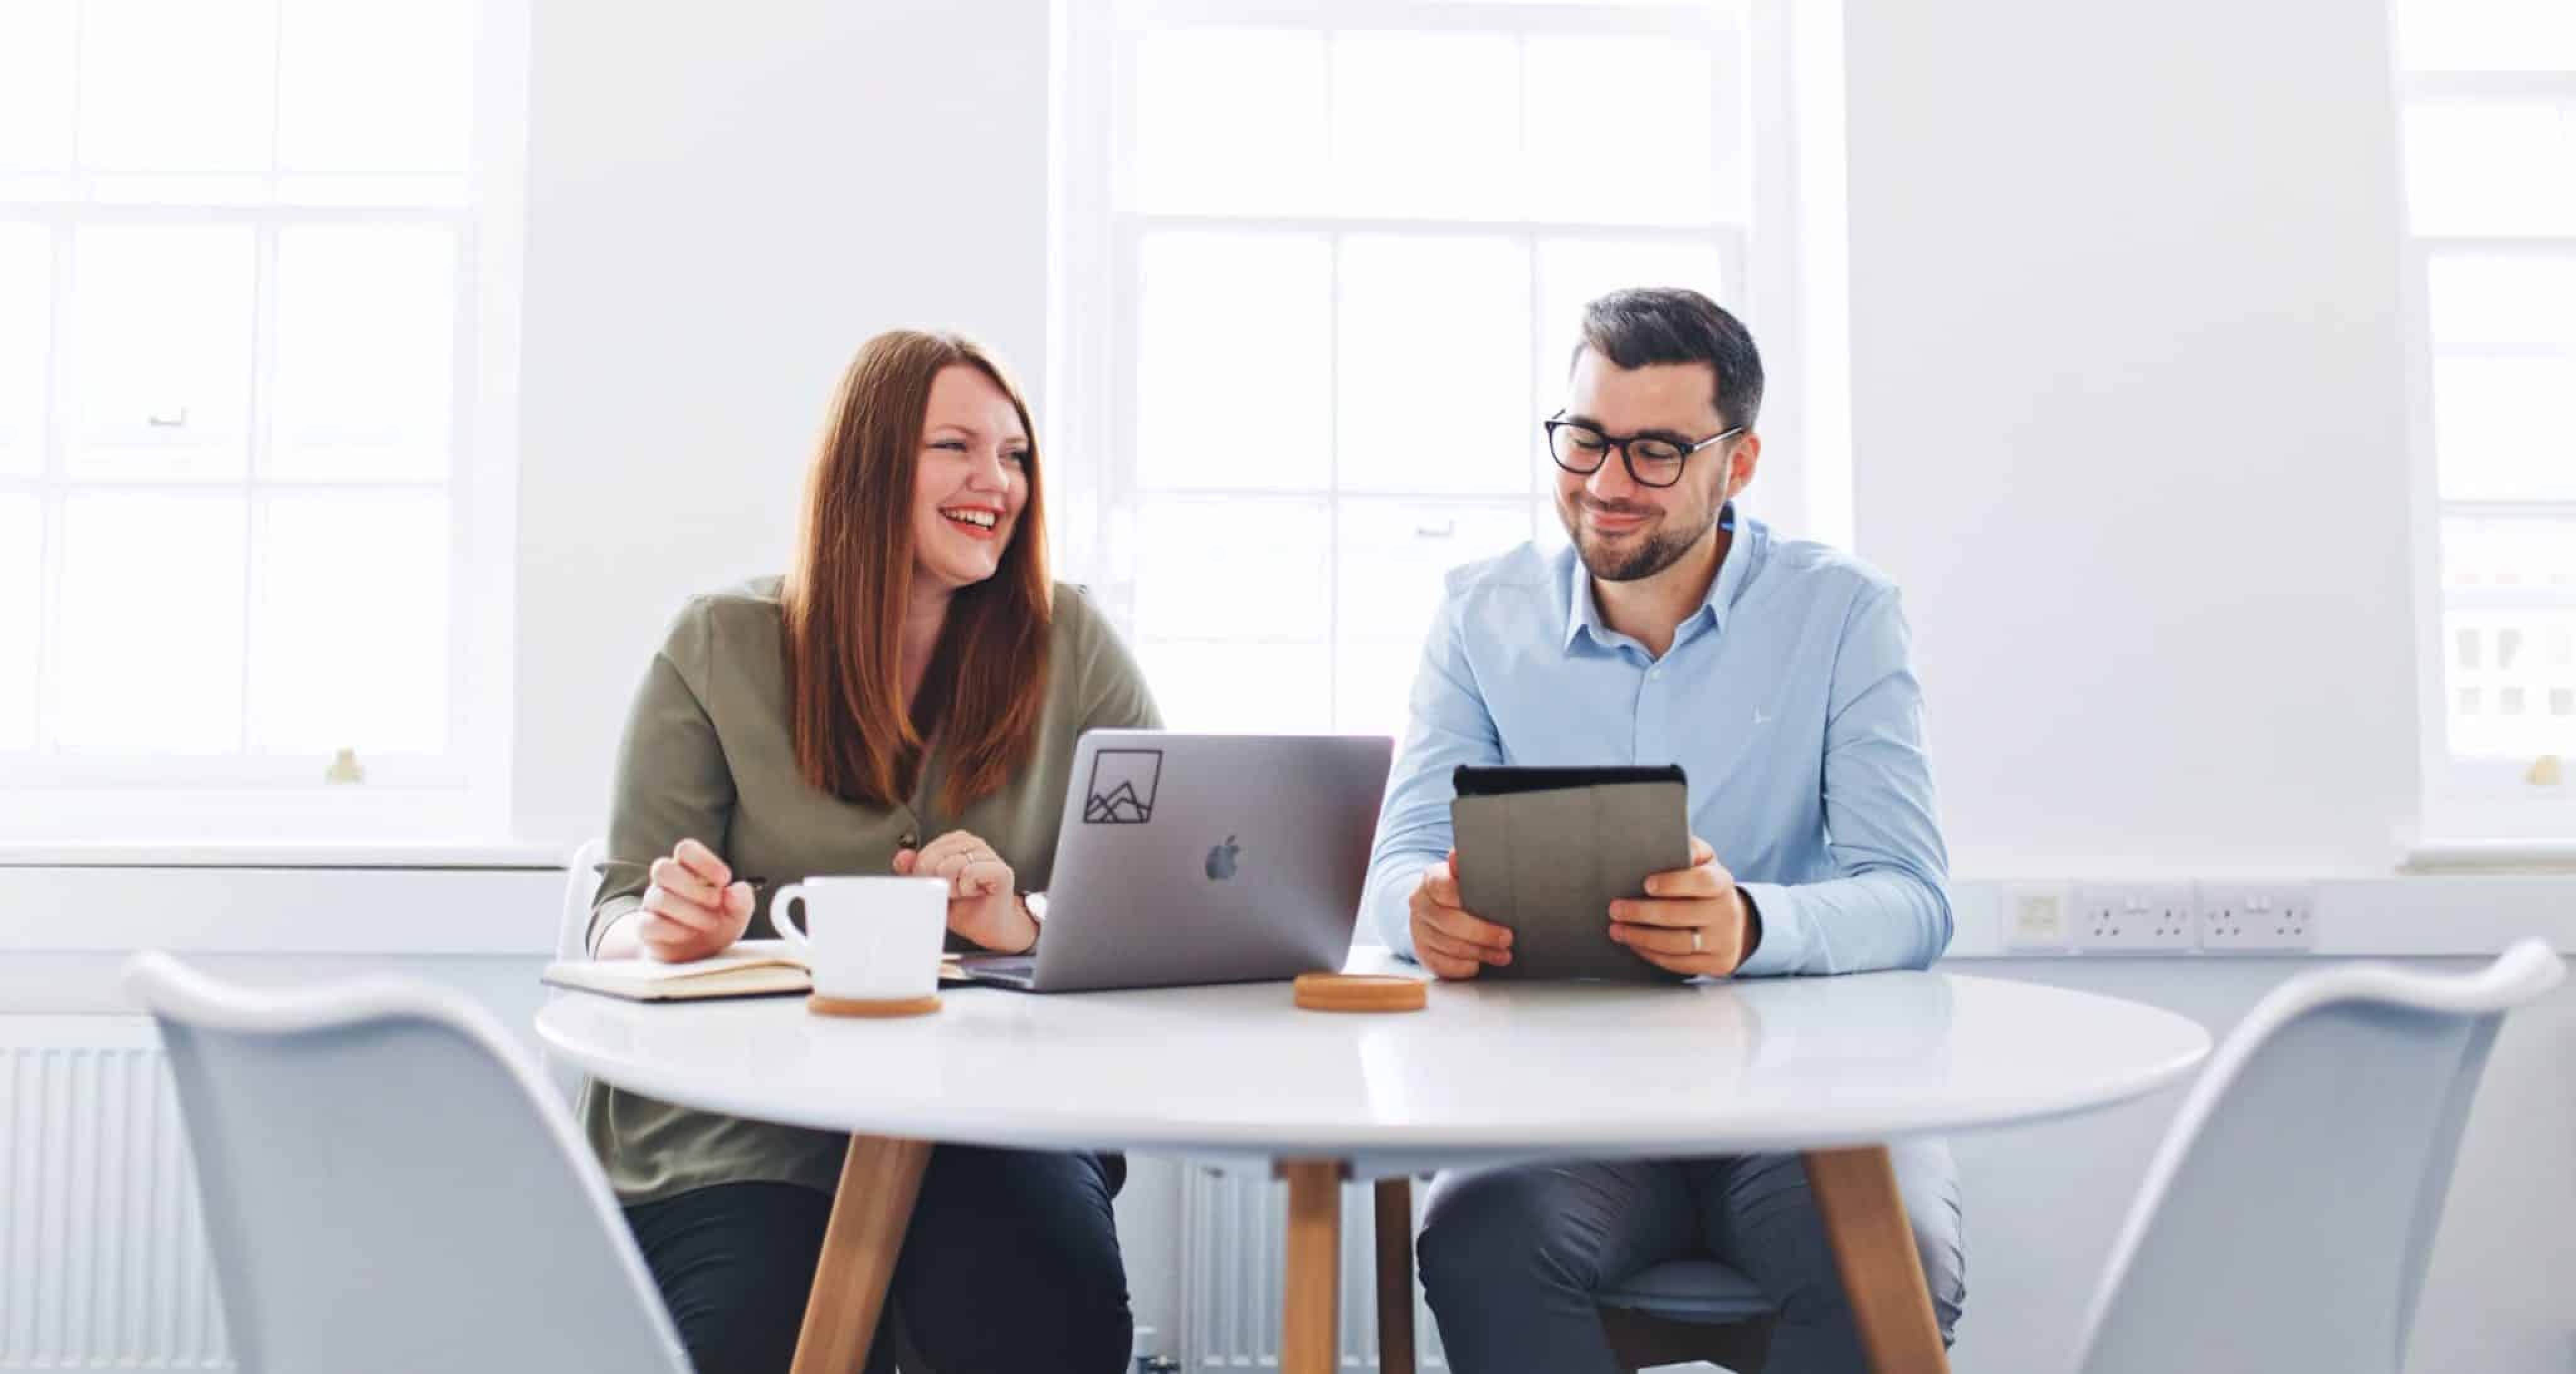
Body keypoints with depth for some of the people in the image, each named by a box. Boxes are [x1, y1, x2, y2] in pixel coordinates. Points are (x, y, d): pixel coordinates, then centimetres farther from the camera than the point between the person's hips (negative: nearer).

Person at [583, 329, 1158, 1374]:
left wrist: (1031, 924, -19)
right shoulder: (719, 648, 2)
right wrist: (670, 927, -21)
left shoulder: (1069, 646, 4)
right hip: (738, 1124, 0)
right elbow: (620, 915, 3)